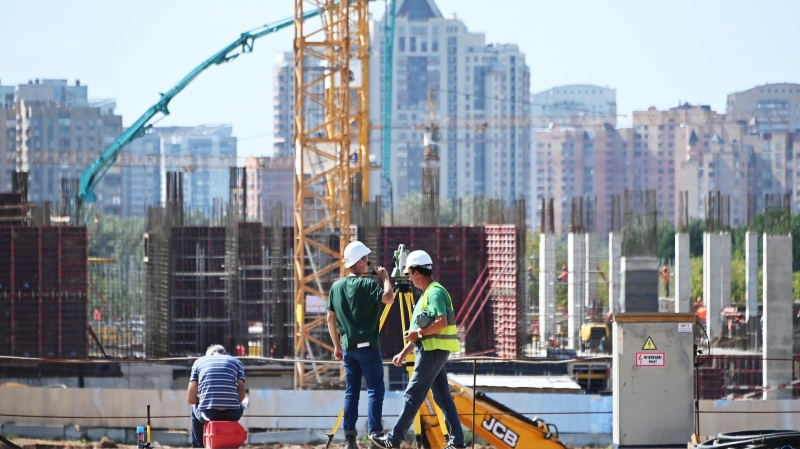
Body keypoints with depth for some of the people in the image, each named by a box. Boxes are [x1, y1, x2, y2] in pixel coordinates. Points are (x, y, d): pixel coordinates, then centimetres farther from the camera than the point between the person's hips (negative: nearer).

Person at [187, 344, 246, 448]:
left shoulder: (199, 362, 13)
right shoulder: (236, 362, 14)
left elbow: (191, 398, 7)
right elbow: (241, 395, 4)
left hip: (207, 414, 0)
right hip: (232, 414, 0)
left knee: (195, 409, 37)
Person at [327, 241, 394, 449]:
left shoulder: (336, 287, 9)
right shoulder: (367, 284, -10)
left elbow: (331, 319, 12)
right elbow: (388, 297, -22)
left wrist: (337, 345, 19)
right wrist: (385, 277, -5)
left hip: (348, 347, 6)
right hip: (367, 346, -6)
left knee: (351, 391, 8)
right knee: (375, 390, -4)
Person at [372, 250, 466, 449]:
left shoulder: (435, 292, -13)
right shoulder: (427, 293, 19)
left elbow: (442, 322, -25)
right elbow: (421, 330, 22)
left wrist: (418, 332, -16)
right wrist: (404, 353, 18)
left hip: (433, 350, -10)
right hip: (433, 350, 10)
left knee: (413, 395, -8)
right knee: (442, 395, 8)